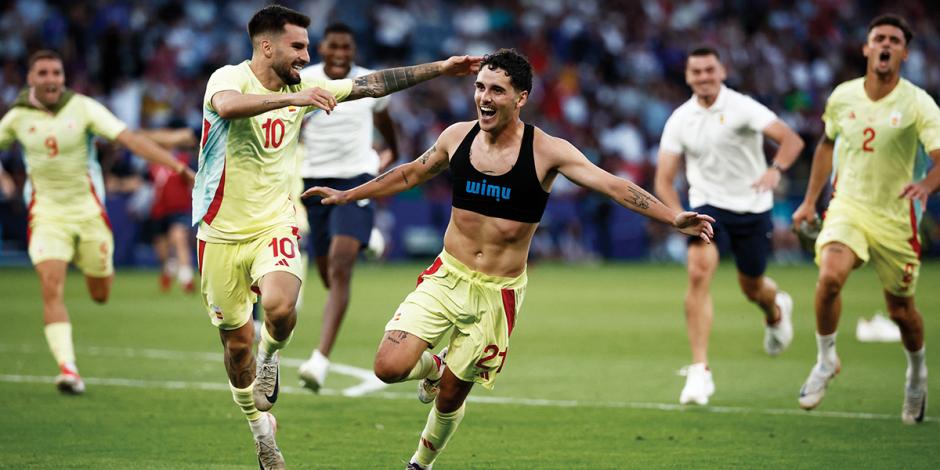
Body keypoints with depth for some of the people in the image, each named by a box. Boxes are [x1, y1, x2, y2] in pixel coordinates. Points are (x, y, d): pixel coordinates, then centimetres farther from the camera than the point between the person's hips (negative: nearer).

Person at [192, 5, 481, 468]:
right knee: (236, 339, 5)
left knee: (280, 308, -27)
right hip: (222, 233, -3)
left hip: (273, 225, 3)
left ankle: (270, 355, 7)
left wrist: (441, 68, 8)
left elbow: (373, 84, 11)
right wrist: (292, 98, -45)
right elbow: (226, 105, -38)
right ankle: (261, 429, 26)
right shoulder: (230, 78, -13)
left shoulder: (303, 88, 4)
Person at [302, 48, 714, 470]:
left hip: (499, 292, -2)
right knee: (389, 368, -15)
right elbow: (410, 174, 17)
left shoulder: (546, 152, -13)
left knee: (451, 396, 6)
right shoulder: (457, 137, -2)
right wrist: (346, 196, 23)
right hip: (447, 277, 2)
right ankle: (432, 368, 22)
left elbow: (615, 187, -18)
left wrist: (674, 218, -29)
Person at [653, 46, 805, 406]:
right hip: (707, 206, 1)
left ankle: (776, 310, 53)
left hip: (752, 207, -1)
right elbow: (663, 180, 1)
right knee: (699, 272, -22)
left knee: (752, 288, 10)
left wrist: (776, 169, -42)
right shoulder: (679, 120, -1)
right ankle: (699, 371, -22)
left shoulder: (742, 107, -12)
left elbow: (791, 140, -21)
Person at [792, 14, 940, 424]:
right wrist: (809, 201, 18)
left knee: (900, 310, 6)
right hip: (847, 206, 2)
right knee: (830, 276, -25)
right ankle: (826, 360, -3)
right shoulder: (842, 97, 1)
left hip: (895, 217, -2)